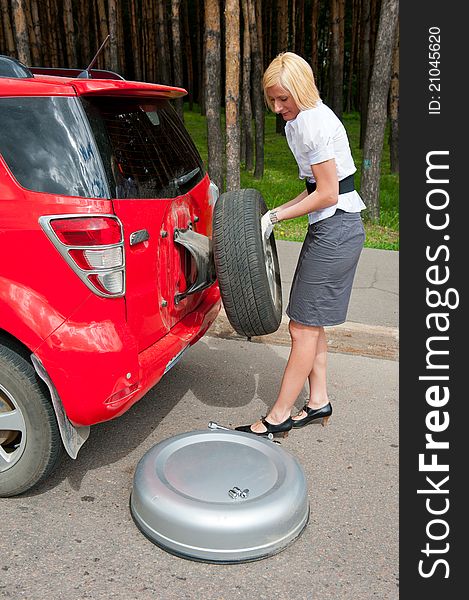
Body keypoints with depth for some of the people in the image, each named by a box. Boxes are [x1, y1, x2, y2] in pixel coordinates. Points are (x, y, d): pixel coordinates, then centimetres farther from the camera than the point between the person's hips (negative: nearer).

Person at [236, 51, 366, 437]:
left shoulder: (314, 123, -16)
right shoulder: (302, 120, 15)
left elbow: (327, 194, -19)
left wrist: (276, 217, -12)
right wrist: (276, 214, 8)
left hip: (336, 231, -10)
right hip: (329, 228, 10)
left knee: (303, 327, -4)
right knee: (310, 322, 14)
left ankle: (278, 417, 7)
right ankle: (319, 401, 25)